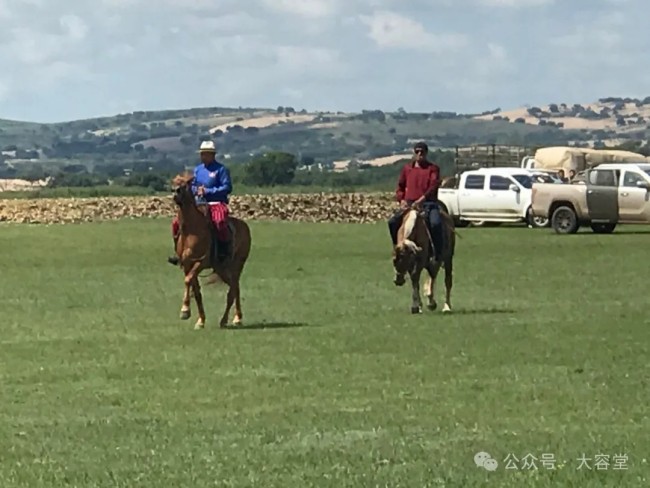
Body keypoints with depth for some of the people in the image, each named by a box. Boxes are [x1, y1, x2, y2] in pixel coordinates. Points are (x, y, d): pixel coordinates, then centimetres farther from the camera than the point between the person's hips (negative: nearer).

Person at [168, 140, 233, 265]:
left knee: (220, 220, -39)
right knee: (177, 222, -5)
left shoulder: (221, 169, -4)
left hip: (216, 203, -6)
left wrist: (208, 191, -16)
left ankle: (224, 249, -24)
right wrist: (196, 190, -6)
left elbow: (227, 187, -11)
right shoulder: (198, 169, 14)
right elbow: (192, 186, 19)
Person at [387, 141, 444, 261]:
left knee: (435, 223, -32)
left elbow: (434, 185, -9)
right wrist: (402, 200, 0)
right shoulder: (407, 168, 15)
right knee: (393, 222, -19)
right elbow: (400, 187, 21)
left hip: (428, 203, -3)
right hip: (409, 203, 3)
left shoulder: (433, 168, 5)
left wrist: (420, 200, -22)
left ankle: (439, 254, -22)